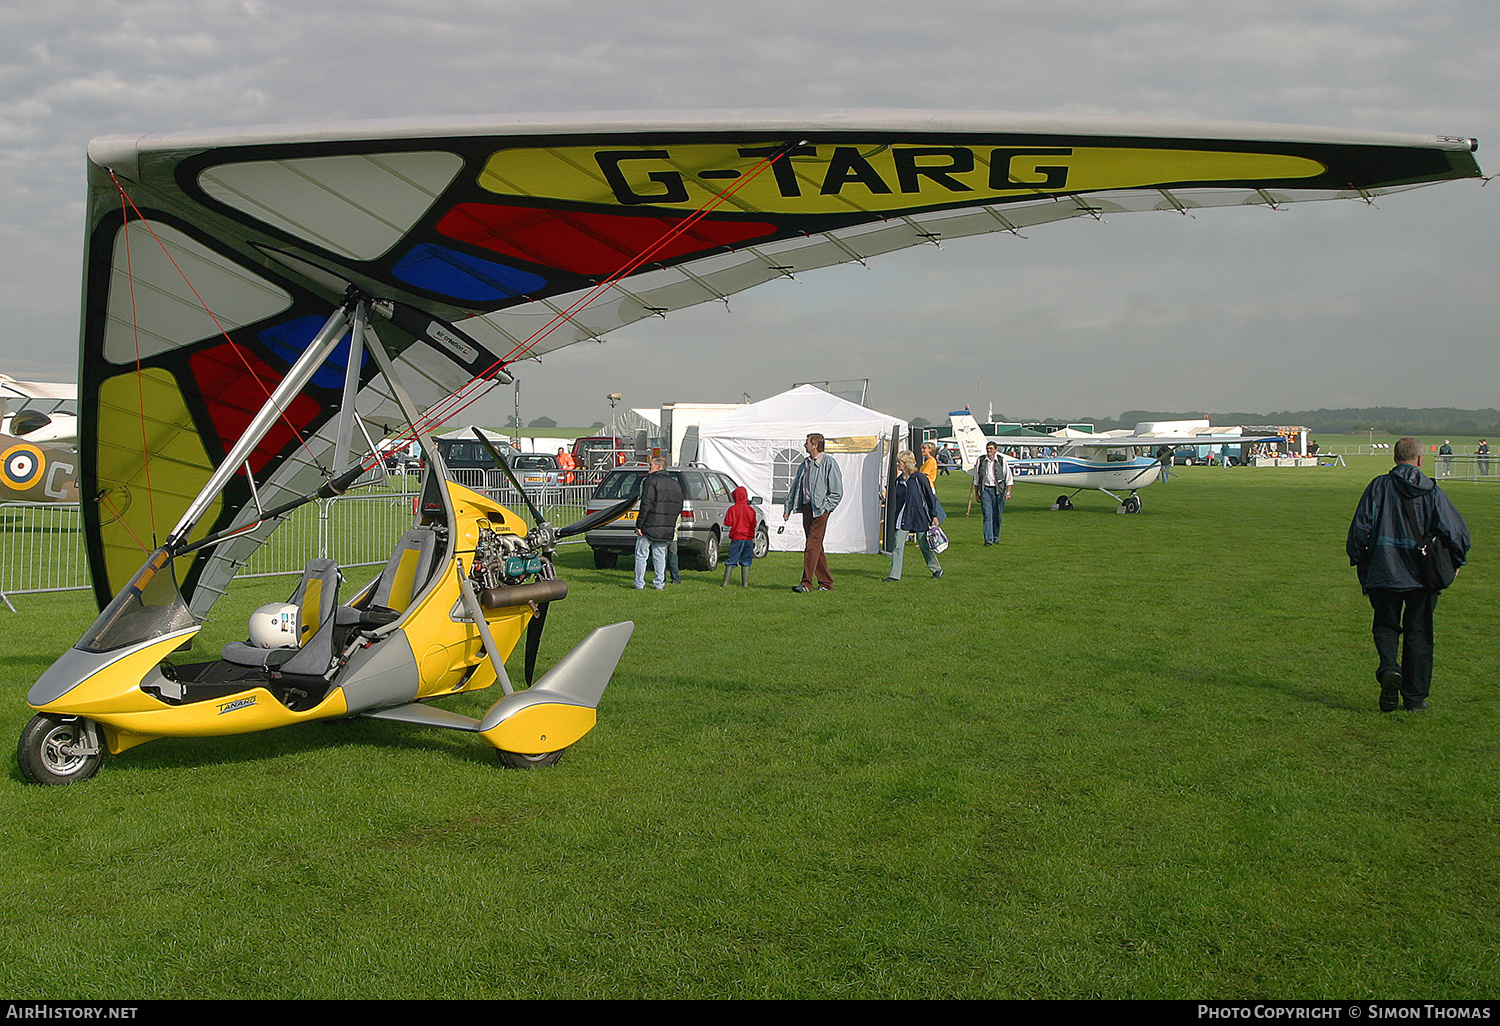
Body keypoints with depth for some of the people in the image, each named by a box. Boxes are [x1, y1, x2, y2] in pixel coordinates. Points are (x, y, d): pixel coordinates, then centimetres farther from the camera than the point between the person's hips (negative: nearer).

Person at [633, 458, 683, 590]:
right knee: (660, 556, 12)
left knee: (641, 555, 2)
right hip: (666, 528, 6)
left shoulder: (652, 480, -9)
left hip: (649, 525, -6)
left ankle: (639, 584, 1)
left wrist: (639, 524, -14)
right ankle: (660, 584, 9)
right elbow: (679, 507, 14)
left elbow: (646, 505, -16)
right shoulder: (675, 483, 13)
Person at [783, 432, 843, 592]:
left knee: (812, 546, -11)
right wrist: (788, 509, 14)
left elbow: (837, 492, -6)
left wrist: (824, 507, -11)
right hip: (806, 507, 7)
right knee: (816, 547, 9)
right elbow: (795, 488, 21)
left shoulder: (828, 462, -5)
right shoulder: (804, 465, 17)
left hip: (819, 509, -7)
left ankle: (807, 583, -11)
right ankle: (826, 583, 15)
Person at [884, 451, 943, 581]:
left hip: (919, 517, -4)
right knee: (898, 546, -5)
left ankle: (937, 569, 26)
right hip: (903, 519, 4)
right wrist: (894, 517, 15)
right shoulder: (898, 481, 8)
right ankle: (894, 574, -4)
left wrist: (934, 516, -5)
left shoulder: (920, 478, -8)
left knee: (925, 546, 6)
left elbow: (930, 497, -3)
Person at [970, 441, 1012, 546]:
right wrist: (976, 493, 13)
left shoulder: (1002, 461, 1)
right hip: (985, 490, 0)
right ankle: (988, 539, -15)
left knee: (997, 515, 5)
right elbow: (976, 479, 13)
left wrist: (1008, 492, -2)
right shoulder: (980, 460, 4)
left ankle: (996, 537, 24)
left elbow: (1009, 478, 5)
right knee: (987, 515, -11)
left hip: (998, 490, 0)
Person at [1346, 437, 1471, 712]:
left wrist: (1358, 560, 7)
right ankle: (1415, 696, 13)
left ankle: (1389, 667, -13)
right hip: (1422, 575, 0)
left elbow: (1360, 527, -7)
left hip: (1384, 573, 0)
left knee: (1385, 624, 16)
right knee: (1418, 633, 10)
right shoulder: (1431, 491, -3)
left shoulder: (1379, 486, -4)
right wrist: (1456, 561, 9)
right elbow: (1456, 531, -8)